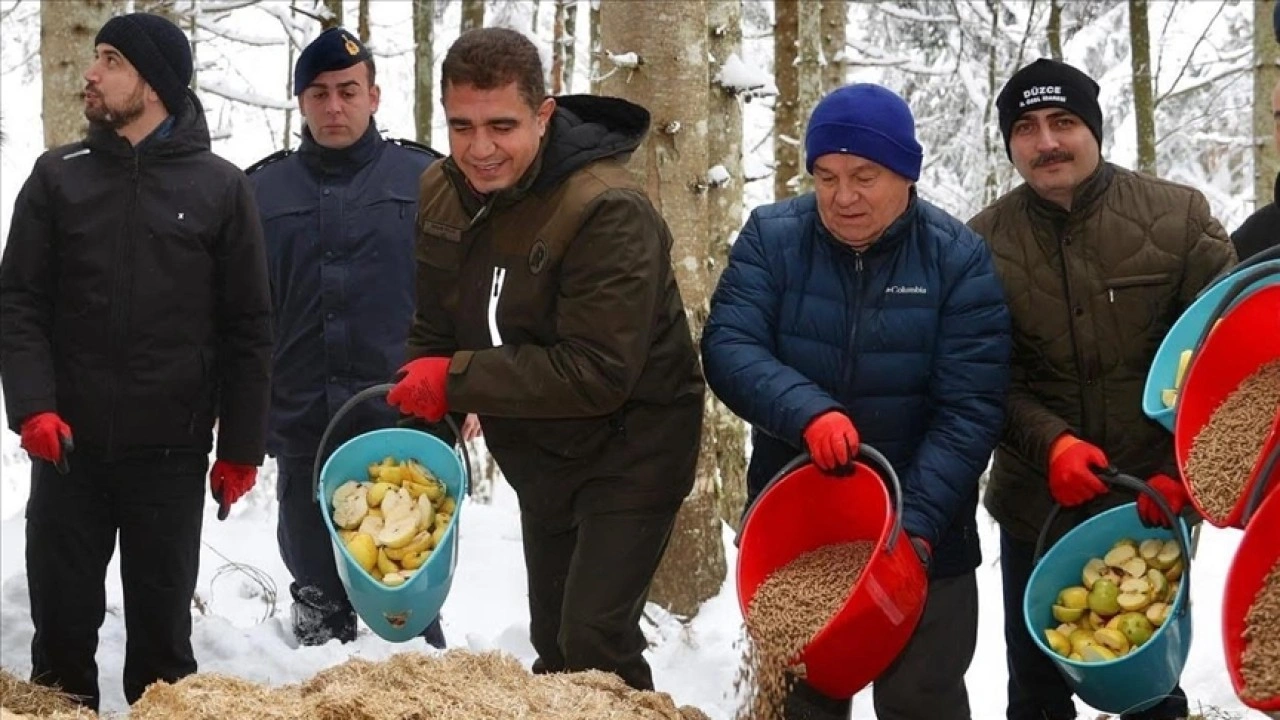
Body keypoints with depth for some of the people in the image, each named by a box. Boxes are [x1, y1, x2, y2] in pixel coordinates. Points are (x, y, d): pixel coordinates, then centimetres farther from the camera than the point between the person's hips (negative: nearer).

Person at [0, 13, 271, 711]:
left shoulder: (219, 187, 2)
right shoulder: (57, 175, 6)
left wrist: (240, 446, 0)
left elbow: (248, 328, 3)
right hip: (68, 447, 1)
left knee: (161, 623, 8)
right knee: (62, 617, 6)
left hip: (171, 453, -1)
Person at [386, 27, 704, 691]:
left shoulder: (607, 211, -28)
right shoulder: (442, 193, -4)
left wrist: (456, 381, -28)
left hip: (628, 448, -7)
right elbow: (435, 332, 6)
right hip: (540, 455, 8)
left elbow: (596, 374, -31)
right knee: (552, 641, 17)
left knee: (594, 640, -17)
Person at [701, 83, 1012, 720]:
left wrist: (919, 519, -25)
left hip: (922, 531, -2)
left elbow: (969, 409, -15)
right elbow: (727, 346, -15)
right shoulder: (771, 237, -5)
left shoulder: (958, 258, -10)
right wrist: (807, 412, -32)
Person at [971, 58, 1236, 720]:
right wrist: (1051, 442, -22)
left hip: (1156, 504, -1)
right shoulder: (984, 244, -3)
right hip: (1035, 510, 1)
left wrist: (1185, 467, -15)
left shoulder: (1179, 217, -6)